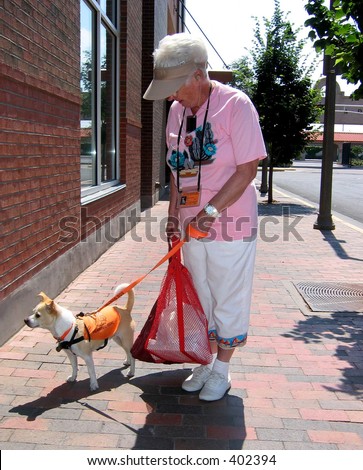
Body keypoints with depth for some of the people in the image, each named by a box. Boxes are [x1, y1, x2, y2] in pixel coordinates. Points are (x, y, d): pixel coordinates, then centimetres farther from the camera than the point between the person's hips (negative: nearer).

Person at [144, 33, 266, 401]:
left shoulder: (235, 105, -13)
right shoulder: (176, 111, 6)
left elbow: (248, 168, -17)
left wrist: (210, 211, -22)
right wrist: (174, 215, 8)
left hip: (230, 225, -6)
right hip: (191, 226, 6)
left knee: (228, 300, 7)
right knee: (202, 298, 17)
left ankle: (222, 370, 25)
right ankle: (208, 361, 34)